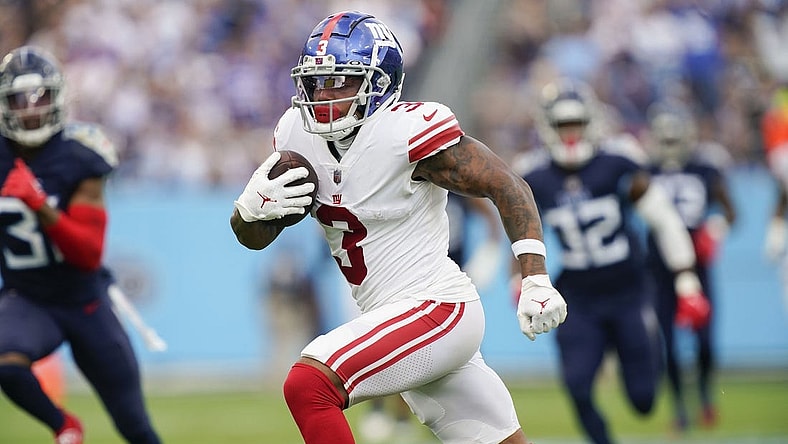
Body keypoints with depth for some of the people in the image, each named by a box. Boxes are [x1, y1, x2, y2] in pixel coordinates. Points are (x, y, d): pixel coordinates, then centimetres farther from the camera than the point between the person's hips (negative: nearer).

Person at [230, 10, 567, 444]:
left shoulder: (407, 131, -18)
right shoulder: (298, 133, 4)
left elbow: (508, 187, -15)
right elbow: (255, 238, 11)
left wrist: (535, 279, -24)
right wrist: (251, 207, -13)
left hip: (434, 310, -8)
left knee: (307, 387, -22)